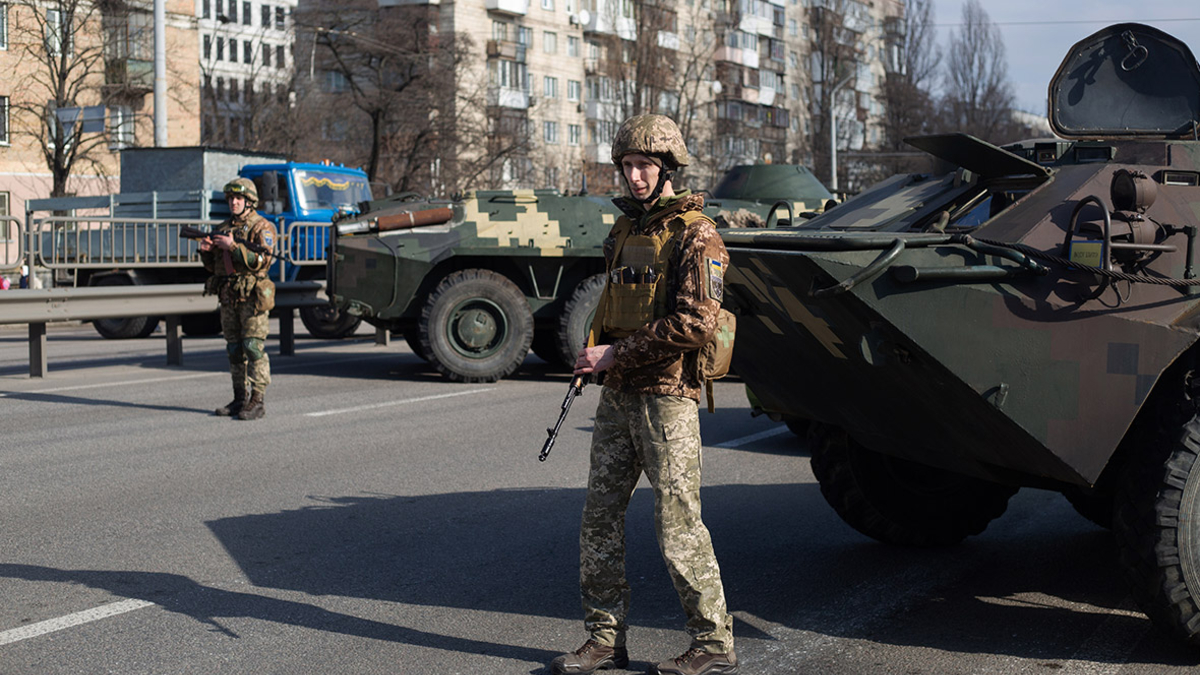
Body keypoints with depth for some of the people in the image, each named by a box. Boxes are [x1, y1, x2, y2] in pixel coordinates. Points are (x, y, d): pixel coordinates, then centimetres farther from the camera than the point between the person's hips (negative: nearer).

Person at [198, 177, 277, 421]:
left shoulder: (262, 227, -4)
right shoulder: (222, 229, 16)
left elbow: (262, 261, -17)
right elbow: (212, 266, 20)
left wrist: (233, 247, -21)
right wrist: (206, 251, -1)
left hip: (252, 297, -7)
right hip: (228, 299, 7)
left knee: (254, 349, -10)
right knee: (235, 351, 9)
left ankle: (256, 402, -10)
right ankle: (240, 399, 15)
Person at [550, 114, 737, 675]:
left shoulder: (694, 235, -10)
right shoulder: (626, 227, 15)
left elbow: (696, 324, -19)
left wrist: (616, 353, -16)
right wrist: (594, 353, 10)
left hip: (666, 396, -8)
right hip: (618, 395, 8)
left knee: (678, 524, -5)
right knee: (600, 514, 8)